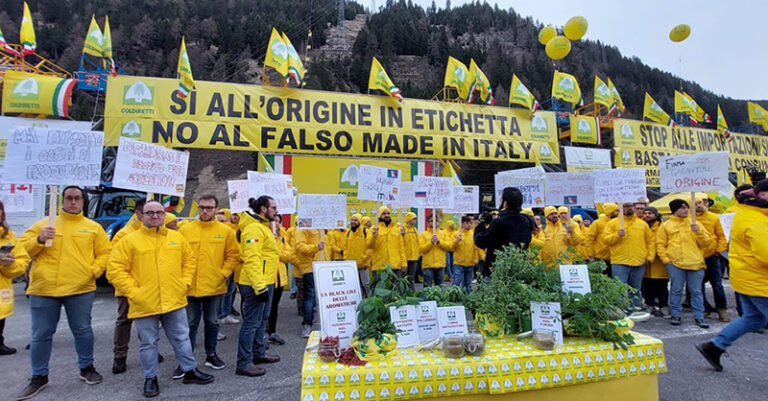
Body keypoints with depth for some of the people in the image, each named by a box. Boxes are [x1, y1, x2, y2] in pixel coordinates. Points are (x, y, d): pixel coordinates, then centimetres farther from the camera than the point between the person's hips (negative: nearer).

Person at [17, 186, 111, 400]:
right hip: (43, 289, 1)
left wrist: (94, 271, -7)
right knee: (41, 334, 10)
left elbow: (104, 253, 7)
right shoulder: (44, 224, 9)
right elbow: (23, 248, 6)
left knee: (83, 331, 8)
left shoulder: (93, 227, 7)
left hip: (81, 289, -1)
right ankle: (39, 376, 27)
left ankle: (86, 367, 26)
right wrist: (39, 240, -13)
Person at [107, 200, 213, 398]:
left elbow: (189, 260, 14)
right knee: (148, 343, 12)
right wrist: (133, 291, -12)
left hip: (175, 301, 3)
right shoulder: (129, 240, -5)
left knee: (182, 338, 14)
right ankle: (151, 378, 30)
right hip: (144, 304, -2)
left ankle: (190, 371, 28)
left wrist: (185, 282, 3)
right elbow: (115, 269, -6)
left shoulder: (177, 237, 6)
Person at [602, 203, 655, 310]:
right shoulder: (613, 223, 4)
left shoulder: (642, 223, 14)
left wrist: (650, 257, 7)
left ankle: (635, 307, 23)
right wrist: (617, 235, -18)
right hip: (619, 263, -3)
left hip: (639, 263, 4)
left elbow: (651, 241, 15)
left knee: (636, 289, 12)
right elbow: (606, 240, -1)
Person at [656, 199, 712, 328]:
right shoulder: (666, 225, 6)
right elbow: (660, 245, 5)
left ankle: (699, 317, 15)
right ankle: (675, 315, 14)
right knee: (676, 290, 4)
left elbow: (706, 243, 7)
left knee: (696, 291, 6)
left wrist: (698, 231, -9)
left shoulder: (694, 224, 13)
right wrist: (666, 260, -3)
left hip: (696, 263, 2)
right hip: (675, 264, -2)